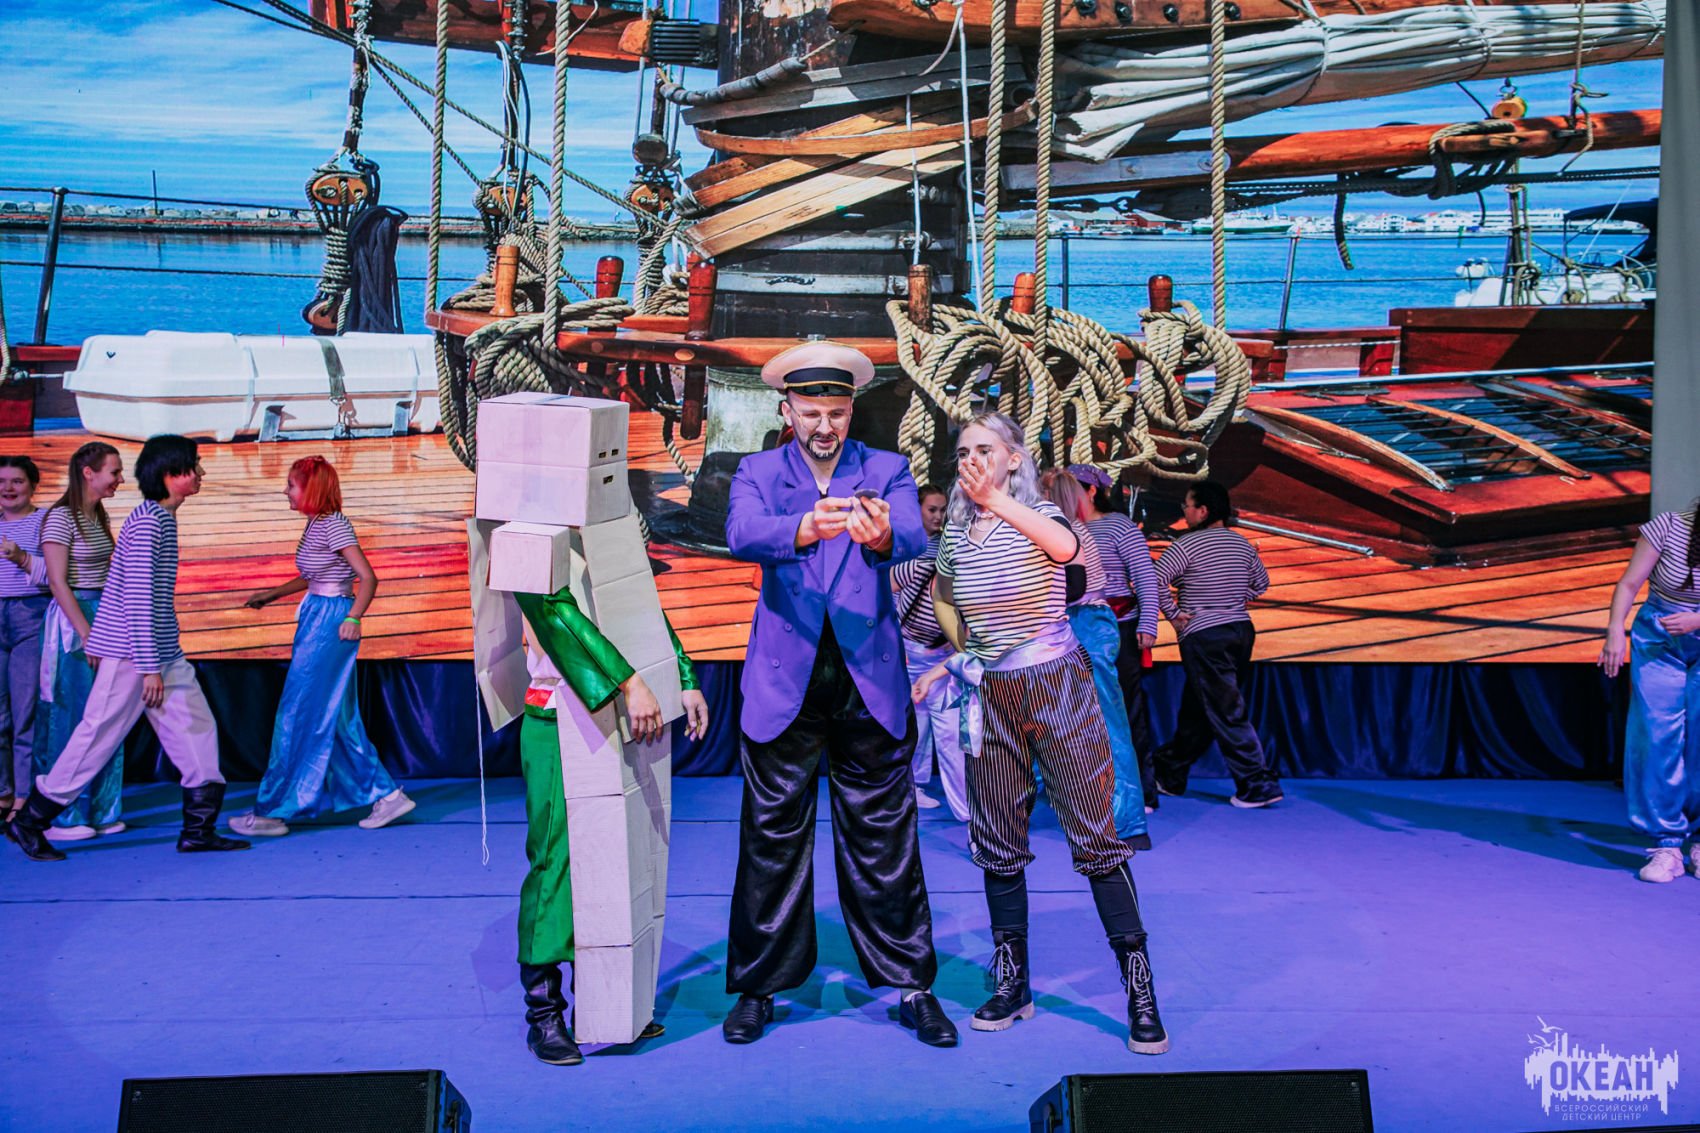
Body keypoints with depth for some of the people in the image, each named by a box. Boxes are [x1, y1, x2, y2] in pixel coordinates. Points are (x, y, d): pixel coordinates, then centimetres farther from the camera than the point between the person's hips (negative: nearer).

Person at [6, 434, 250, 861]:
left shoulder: (163, 520, 12)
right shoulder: (147, 523, -17)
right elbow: (138, 599, -21)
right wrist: (149, 667, -22)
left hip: (165, 655, 9)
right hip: (131, 654, -9)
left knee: (196, 728, 5)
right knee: (98, 738, -1)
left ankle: (199, 829, 9)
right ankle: (29, 822, 13)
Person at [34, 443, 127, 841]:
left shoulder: (98, 517, 13)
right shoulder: (61, 517, -11)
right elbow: (58, 582, -15)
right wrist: (87, 635, -19)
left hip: (102, 616, 8)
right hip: (71, 619, -8)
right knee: (71, 718, -3)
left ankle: (100, 811, 17)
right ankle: (63, 818, 6)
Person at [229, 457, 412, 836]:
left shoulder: (334, 525, -15)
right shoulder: (315, 523, 13)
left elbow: (368, 577, -21)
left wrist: (353, 619, -32)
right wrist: (270, 595, 28)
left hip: (330, 624, -10)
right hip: (316, 619, 10)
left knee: (298, 718, -3)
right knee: (337, 719, 12)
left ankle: (271, 812, 5)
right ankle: (387, 795, 16)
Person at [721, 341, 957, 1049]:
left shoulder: (887, 471, 7)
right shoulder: (758, 473, 6)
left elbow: (914, 537, -13)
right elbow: (741, 534, -16)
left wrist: (882, 536, -38)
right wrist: (805, 528, -37)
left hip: (869, 679, 0)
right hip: (783, 681, 0)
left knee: (883, 835, 6)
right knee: (773, 835, 6)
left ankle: (911, 984, 18)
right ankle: (758, 986, 20)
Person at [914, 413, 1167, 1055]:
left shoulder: (1038, 514, -6)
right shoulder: (955, 532, 6)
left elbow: (1066, 547, -31)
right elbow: (942, 592, 24)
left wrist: (998, 501, -40)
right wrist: (959, 657, 12)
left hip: (1057, 686, -4)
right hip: (990, 695, 4)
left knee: (1094, 835, -5)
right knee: (998, 844, 8)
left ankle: (1140, 990, 0)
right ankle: (1011, 984, 20)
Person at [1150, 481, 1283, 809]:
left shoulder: (1188, 544, -12)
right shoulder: (1242, 544, 8)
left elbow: (1156, 578, -20)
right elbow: (1261, 583, 20)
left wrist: (1173, 613, -10)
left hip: (1203, 636, -7)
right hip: (1241, 630, 7)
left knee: (1227, 712, -4)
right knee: (1196, 708, 16)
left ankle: (1258, 784, -6)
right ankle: (1172, 774, 27)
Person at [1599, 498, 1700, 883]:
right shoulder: (1668, 527, -14)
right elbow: (1629, 583, -11)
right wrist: (1615, 630, -22)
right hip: (1658, 640, -1)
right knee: (1657, 737, -8)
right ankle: (1666, 845, -2)